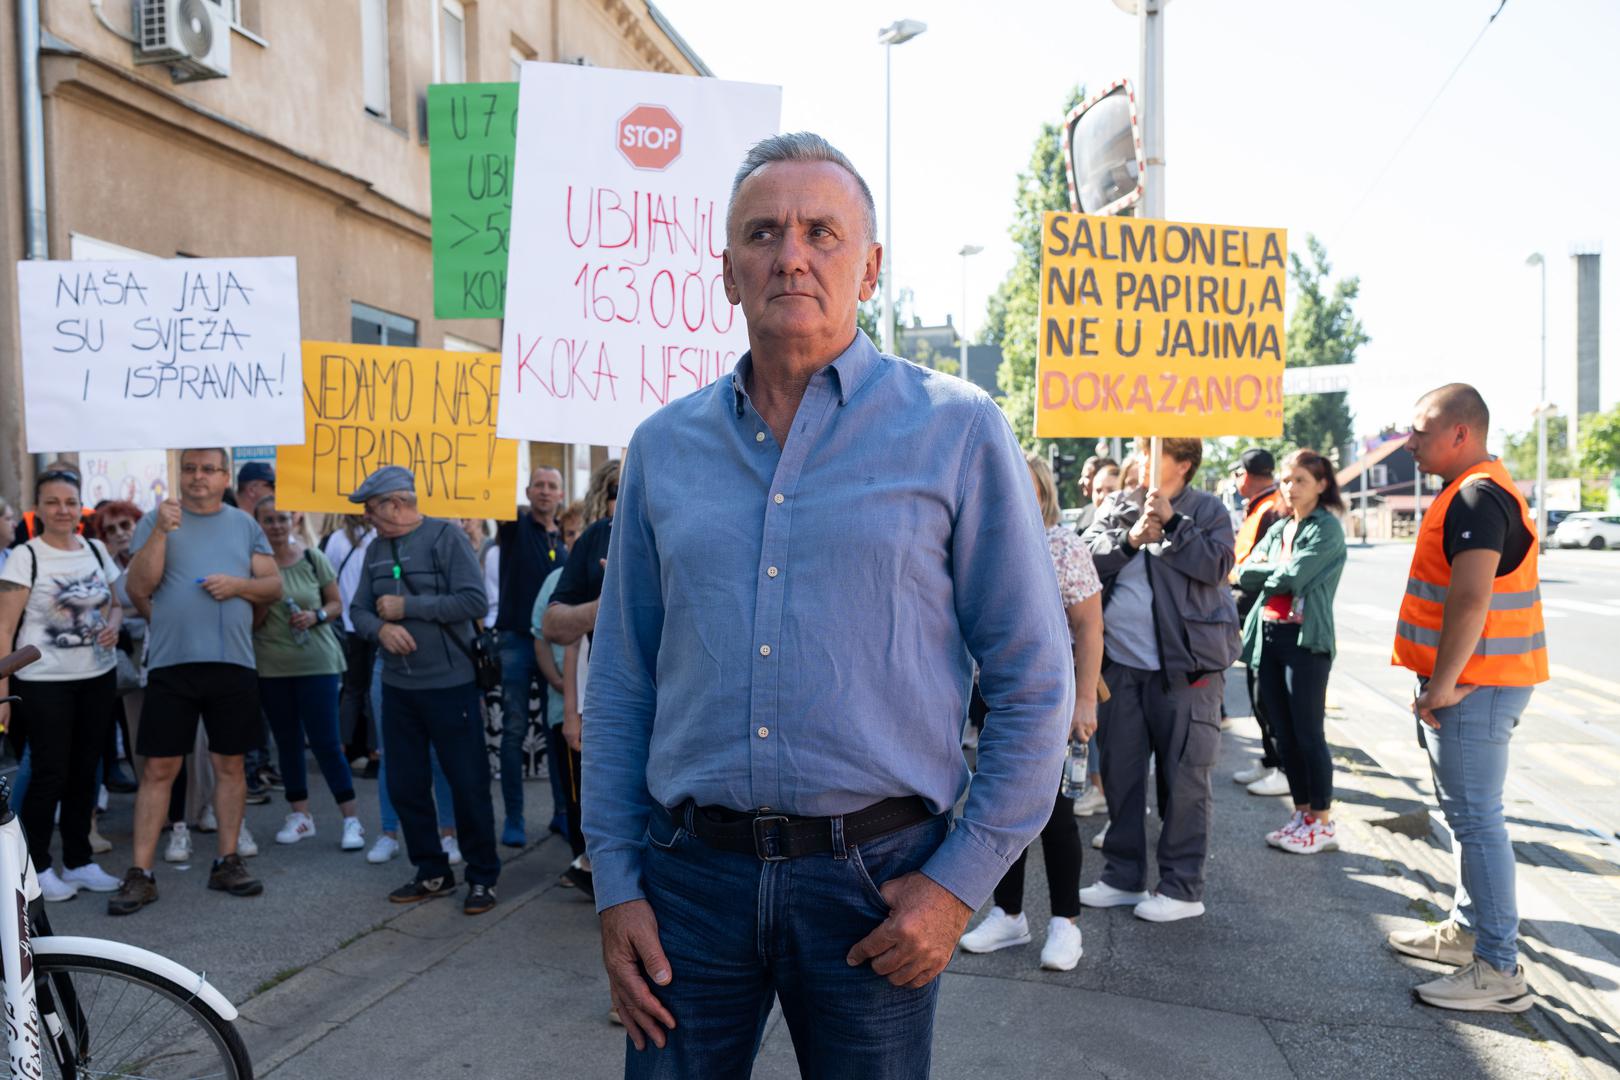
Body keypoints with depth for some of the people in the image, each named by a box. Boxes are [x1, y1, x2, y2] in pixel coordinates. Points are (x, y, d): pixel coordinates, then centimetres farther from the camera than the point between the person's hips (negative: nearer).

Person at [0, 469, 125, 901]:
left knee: (84, 773, 11)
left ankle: (79, 861, 22)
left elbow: (117, 604, 17)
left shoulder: (96, 550, 6)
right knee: (50, 775, 1)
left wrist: (113, 624, -7)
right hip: (44, 683, -4)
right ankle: (37, 866, 17)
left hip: (97, 677, 5)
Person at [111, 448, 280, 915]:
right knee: (158, 768, 1)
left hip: (233, 664, 2)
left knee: (229, 764, 9)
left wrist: (239, 584, -13)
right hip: (172, 663, -2)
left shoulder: (245, 525, 8)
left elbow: (274, 586, 7)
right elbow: (138, 589, -7)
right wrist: (161, 531, -17)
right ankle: (140, 874, 9)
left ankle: (228, 861, 20)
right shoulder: (156, 520, 3)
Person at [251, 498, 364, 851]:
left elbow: (335, 603, 5)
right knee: (288, 741, 12)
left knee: (325, 741, -4)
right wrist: (265, 595, -15)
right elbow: (251, 623, 2)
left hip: (317, 662, -2)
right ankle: (299, 815, 24)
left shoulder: (313, 558, -1)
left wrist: (315, 616, -14)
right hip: (271, 666, 2)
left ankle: (352, 819, 3)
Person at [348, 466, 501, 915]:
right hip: (397, 687, 7)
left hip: (450, 684, -6)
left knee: (468, 783, 1)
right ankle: (433, 872, 28)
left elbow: (474, 601, -18)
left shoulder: (445, 536, -10)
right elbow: (359, 609, 9)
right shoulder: (376, 549, 9)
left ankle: (482, 877, 16)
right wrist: (381, 627, -14)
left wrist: (407, 607, -15)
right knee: (405, 785, 12)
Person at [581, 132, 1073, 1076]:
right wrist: (616, 883, 4)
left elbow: (1036, 687, -3)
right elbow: (621, 686, 8)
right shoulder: (664, 448, 5)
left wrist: (960, 880, -7)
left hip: (876, 878, -2)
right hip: (691, 874, 3)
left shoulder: (958, 432, -4)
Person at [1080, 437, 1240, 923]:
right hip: (1120, 663, 5)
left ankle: (1182, 888, 15)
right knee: (1119, 772, 12)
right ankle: (1123, 876, 26)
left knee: (1183, 777, 3)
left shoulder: (1208, 510, 1)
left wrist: (1171, 522, -17)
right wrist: (1129, 539, -16)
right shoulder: (1117, 505, 10)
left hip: (1185, 664, -4)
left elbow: (1216, 564, -15)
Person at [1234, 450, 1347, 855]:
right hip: (1268, 636, 7)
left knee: (1308, 733, -3)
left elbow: (1293, 578, -16)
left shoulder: (1327, 528, -5)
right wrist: (1278, 570, -9)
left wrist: (1263, 572, -1)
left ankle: (1322, 823, 8)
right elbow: (1245, 575, 7)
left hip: (1305, 639, -7)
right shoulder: (1278, 529, 16)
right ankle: (1302, 813, 22)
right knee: (1283, 733, 11)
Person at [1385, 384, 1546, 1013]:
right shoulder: (1474, 491, 16)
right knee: (1466, 812, 19)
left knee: (1474, 818, -6)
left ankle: (1499, 972, 2)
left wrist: (1443, 683, -23)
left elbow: (1469, 597, -28)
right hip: (1472, 681, 11)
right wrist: (1442, 679, 20)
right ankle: (1468, 930, 32)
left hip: (1472, 686, -11)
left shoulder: (1477, 497, -18)